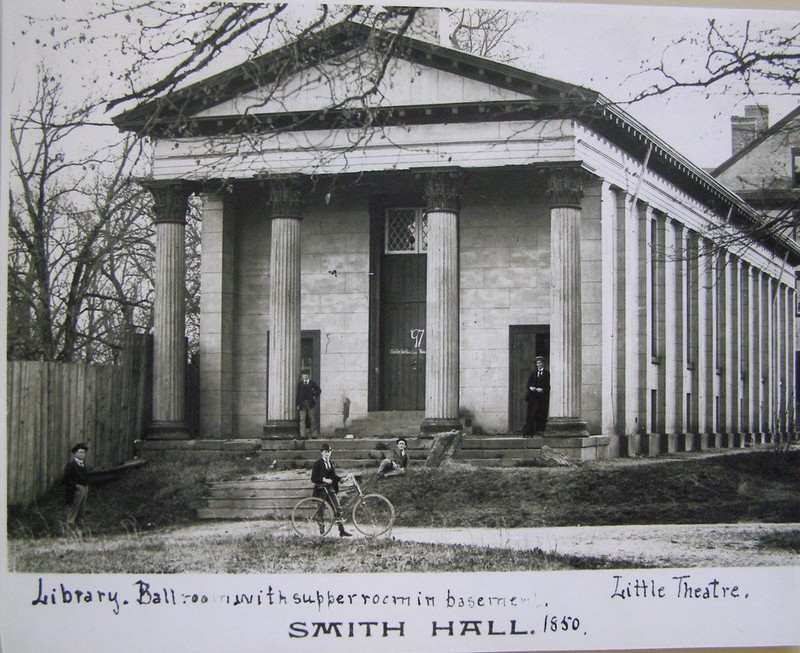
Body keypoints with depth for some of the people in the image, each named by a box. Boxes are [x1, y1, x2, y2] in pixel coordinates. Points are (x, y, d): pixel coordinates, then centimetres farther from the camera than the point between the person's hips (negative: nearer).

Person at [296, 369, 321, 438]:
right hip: (302, 404, 1)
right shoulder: (300, 384, 8)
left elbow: (319, 390, 12)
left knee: (312, 419, 3)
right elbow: (298, 394, 6)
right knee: (302, 419, -4)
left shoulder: (312, 383, 5)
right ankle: (302, 435, -6)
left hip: (310, 404, -1)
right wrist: (298, 404, 0)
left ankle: (314, 433, 10)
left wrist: (315, 397, 2)